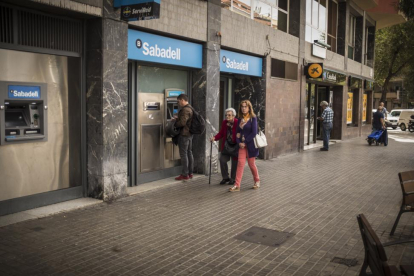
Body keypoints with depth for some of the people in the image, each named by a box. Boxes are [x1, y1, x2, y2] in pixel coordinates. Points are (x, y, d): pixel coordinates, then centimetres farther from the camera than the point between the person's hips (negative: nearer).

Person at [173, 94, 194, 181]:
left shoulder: (185, 110, -19)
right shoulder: (190, 108, 14)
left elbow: (182, 123, -25)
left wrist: (175, 123, -8)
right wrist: (177, 119, 15)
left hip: (184, 134, -10)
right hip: (190, 134, 10)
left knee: (183, 154, -4)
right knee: (189, 153, 13)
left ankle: (185, 174, 0)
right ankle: (190, 173, 20)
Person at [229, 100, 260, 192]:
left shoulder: (253, 118, -7)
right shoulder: (240, 119, 9)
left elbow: (254, 132, -14)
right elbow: (238, 132, 9)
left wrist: (245, 142, -14)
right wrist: (239, 142, -7)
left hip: (250, 144, -4)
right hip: (242, 144, 4)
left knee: (251, 164, 7)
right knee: (240, 164, -3)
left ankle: (257, 181, 31)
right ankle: (237, 185, -5)